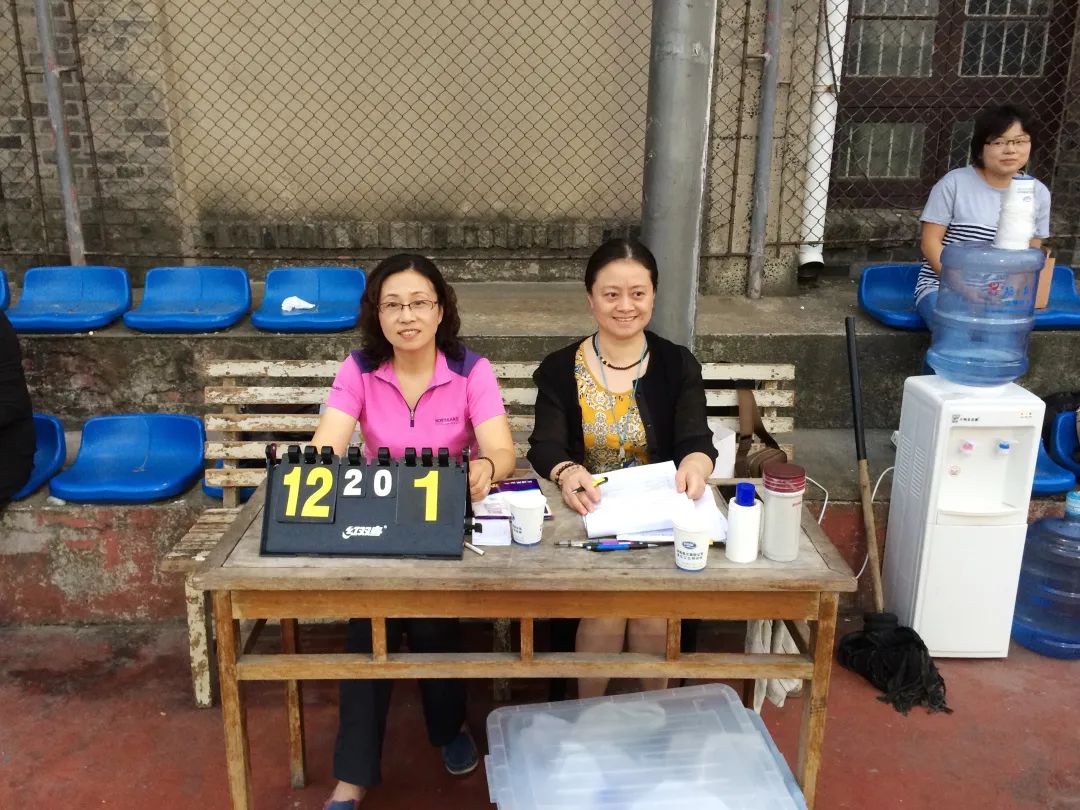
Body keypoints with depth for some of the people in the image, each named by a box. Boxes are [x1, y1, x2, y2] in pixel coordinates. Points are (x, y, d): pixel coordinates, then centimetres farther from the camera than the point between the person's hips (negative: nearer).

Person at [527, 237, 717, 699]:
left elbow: (696, 440, -8)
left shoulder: (678, 365, 2)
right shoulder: (559, 369, 0)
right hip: (585, 517, 0)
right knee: (602, 609, -23)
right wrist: (567, 473, -34)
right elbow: (545, 446, -10)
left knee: (655, 612, -22)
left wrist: (694, 466, -33)